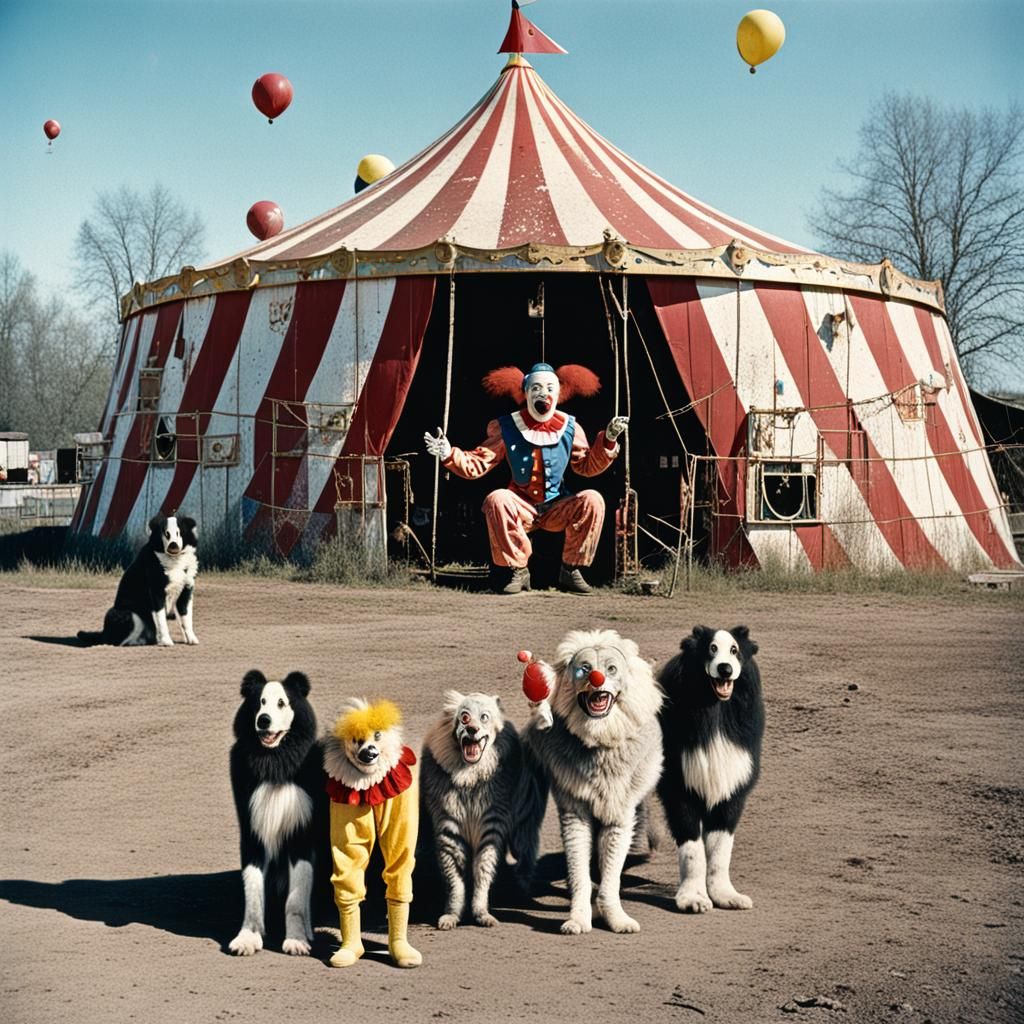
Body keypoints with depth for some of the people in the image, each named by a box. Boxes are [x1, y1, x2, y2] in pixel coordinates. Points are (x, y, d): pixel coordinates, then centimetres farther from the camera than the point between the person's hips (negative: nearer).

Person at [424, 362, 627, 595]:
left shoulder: (569, 427, 1)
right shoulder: (506, 428, -4)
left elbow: (588, 466, 10)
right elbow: (477, 464, -4)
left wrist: (608, 440, -4)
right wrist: (449, 454, -21)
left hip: (557, 509, 1)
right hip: (521, 507, -1)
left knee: (592, 500, -27)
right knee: (497, 500, -34)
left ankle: (571, 571, -11)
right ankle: (517, 571, -18)